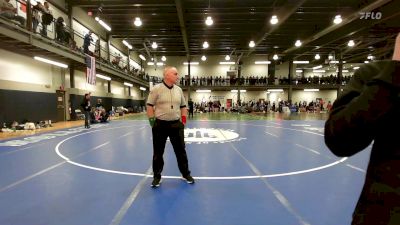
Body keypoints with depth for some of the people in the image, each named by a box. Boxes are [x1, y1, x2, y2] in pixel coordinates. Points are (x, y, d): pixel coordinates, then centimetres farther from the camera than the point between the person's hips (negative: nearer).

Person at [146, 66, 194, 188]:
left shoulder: (179, 90, 7)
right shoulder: (156, 89, -6)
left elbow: (183, 106, 14)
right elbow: (149, 105, -4)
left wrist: (183, 120, 8)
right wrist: (152, 120, -8)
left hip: (176, 125, 4)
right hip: (160, 125, -3)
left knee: (180, 150, 10)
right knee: (158, 152, 7)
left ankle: (186, 174, 26)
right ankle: (157, 176, 24)